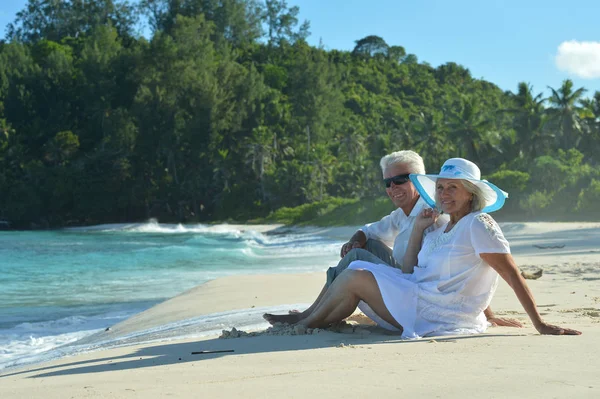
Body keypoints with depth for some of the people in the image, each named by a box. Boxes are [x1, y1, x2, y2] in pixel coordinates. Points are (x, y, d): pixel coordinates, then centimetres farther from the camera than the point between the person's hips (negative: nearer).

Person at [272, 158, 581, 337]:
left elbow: (514, 276, -16)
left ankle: (303, 328, 8)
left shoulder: (479, 225, -10)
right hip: (420, 301, 9)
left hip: (438, 316, -9)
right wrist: (418, 230, 6)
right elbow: (409, 273, 14)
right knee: (356, 269, 9)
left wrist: (541, 325, -22)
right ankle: (306, 321, 7)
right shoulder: (443, 229, 17)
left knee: (355, 276, -8)